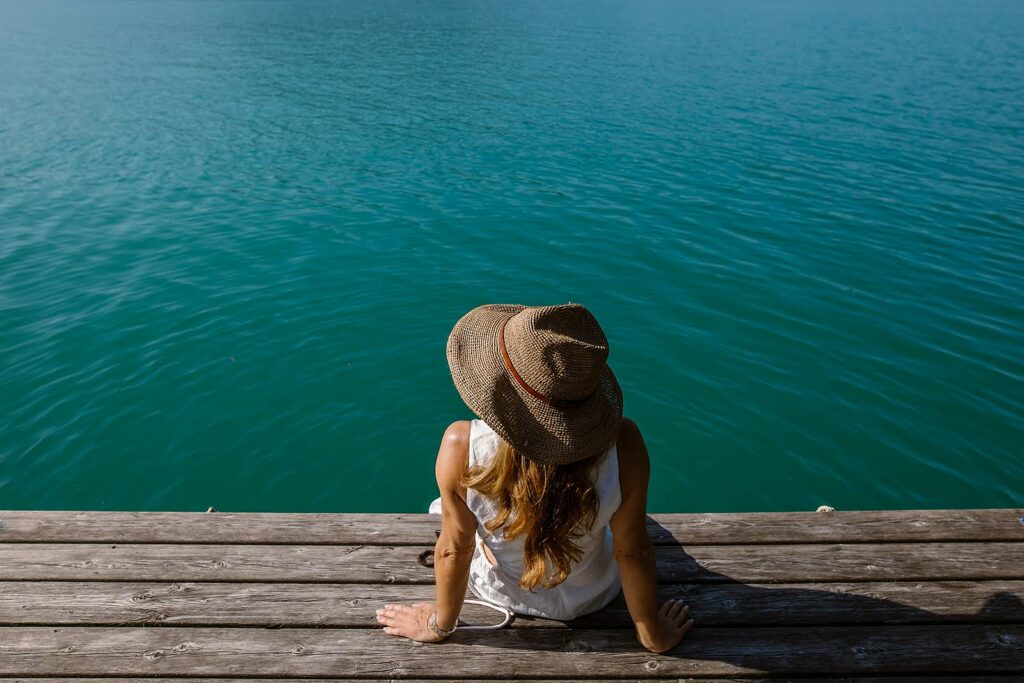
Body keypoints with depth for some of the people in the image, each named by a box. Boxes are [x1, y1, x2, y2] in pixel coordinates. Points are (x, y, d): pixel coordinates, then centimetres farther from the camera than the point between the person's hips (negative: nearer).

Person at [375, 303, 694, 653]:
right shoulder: (623, 444, -36)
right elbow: (633, 552, -21)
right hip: (591, 595, 0)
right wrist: (653, 634, 0)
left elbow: (454, 550, -21)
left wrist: (440, 624, 0)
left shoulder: (461, 446, -38)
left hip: (501, 591, 0)